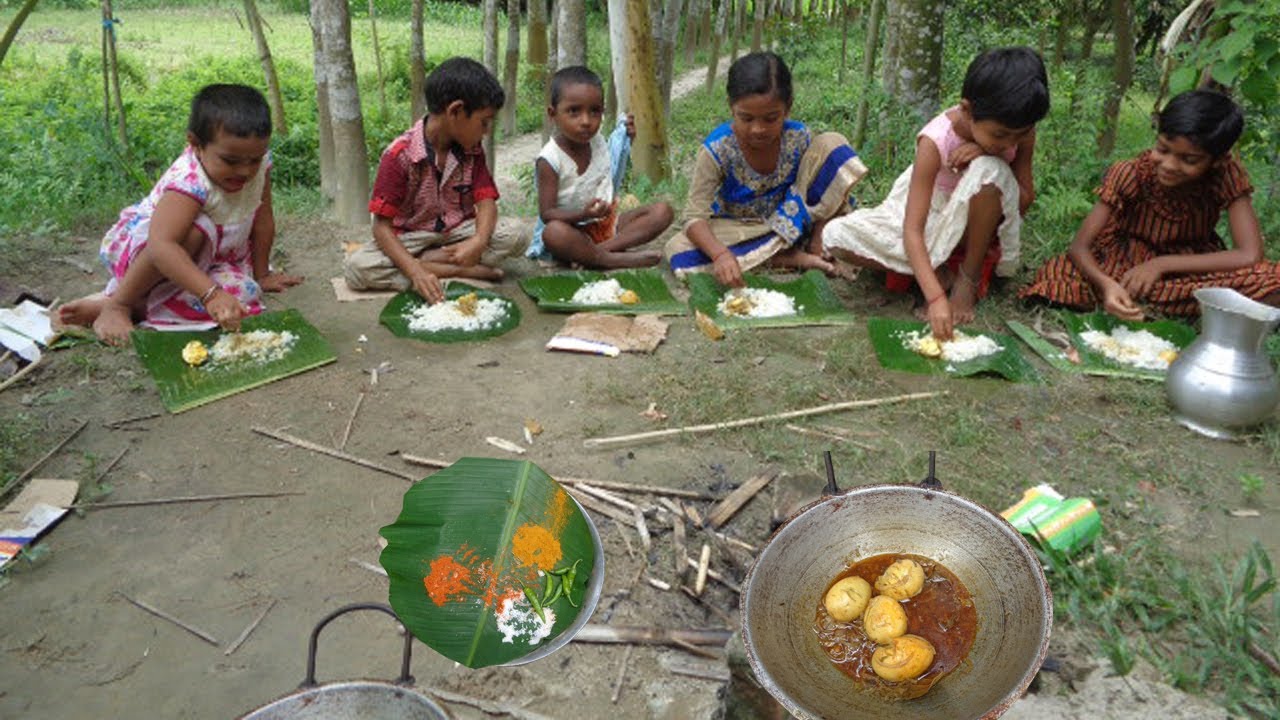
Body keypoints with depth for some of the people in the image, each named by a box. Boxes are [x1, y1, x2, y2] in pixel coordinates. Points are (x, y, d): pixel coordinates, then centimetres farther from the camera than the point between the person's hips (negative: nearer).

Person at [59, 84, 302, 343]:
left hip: (211, 258, 7)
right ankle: (116, 305, -20)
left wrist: (261, 275, 0)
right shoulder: (189, 181, -35)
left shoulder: (258, 165, -16)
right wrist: (211, 294, -57)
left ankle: (138, 305, -7)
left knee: (243, 292, -22)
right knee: (194, 231, -39)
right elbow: (161, 245, -47)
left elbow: (263, 221, -5)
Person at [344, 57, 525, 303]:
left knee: (512, 233, -23)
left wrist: (479, 241, -32)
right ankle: (458, 271, -27)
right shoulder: (399, 155, -17)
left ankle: (425, 260, -18)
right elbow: (382, 225, -18)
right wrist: (416, 273, -34)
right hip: (410, 236, -3)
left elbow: (486, 200, -8)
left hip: (458, 231, 3)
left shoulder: (472, 150, -1)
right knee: (355, 267, -30)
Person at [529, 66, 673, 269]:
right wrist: (583, 215, -34)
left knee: (662, 211, -12)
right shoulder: (549, 160, -15)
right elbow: (547, 213, -17)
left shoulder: (598, 142, 3)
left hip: (607, 223, 7)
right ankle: (615, 259, -32)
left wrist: (627, 138, 13)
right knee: (553, 233, -40)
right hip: (575, 231, -7)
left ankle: (603, 248, -27)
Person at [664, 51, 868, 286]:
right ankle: (785, 257, -26)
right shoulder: (717, 149, -24)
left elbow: (823, 190, -6)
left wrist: (818, 239, -19)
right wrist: (720, 253, -46)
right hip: (737, 229, -1)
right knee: (678, 250, -31)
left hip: (791, 222, 1)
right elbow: (695, 217, -27)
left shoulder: (799, 138, -17)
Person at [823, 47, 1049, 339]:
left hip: (976, 225, 1)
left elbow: (1023, 199, -12)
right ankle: (942, 275, -14)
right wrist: (936, 297, -47)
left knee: (990, 170, -35)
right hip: (928, 218, -1)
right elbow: (912, 231, -35)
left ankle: (969, 279, -16)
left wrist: (988, 156, -30)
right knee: (836, 236, -23)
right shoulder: (936, 140, -30)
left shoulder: (1020, 130, -19)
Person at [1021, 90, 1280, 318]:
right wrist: (1106, 284, -45)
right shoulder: (1130, 174, -21)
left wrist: (1161, 264, -27)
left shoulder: (1227, 175, -18)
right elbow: (1080, 247, -23)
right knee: (1057, 277, -32)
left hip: (1187, 268, 2)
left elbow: (1250, 256, -23)